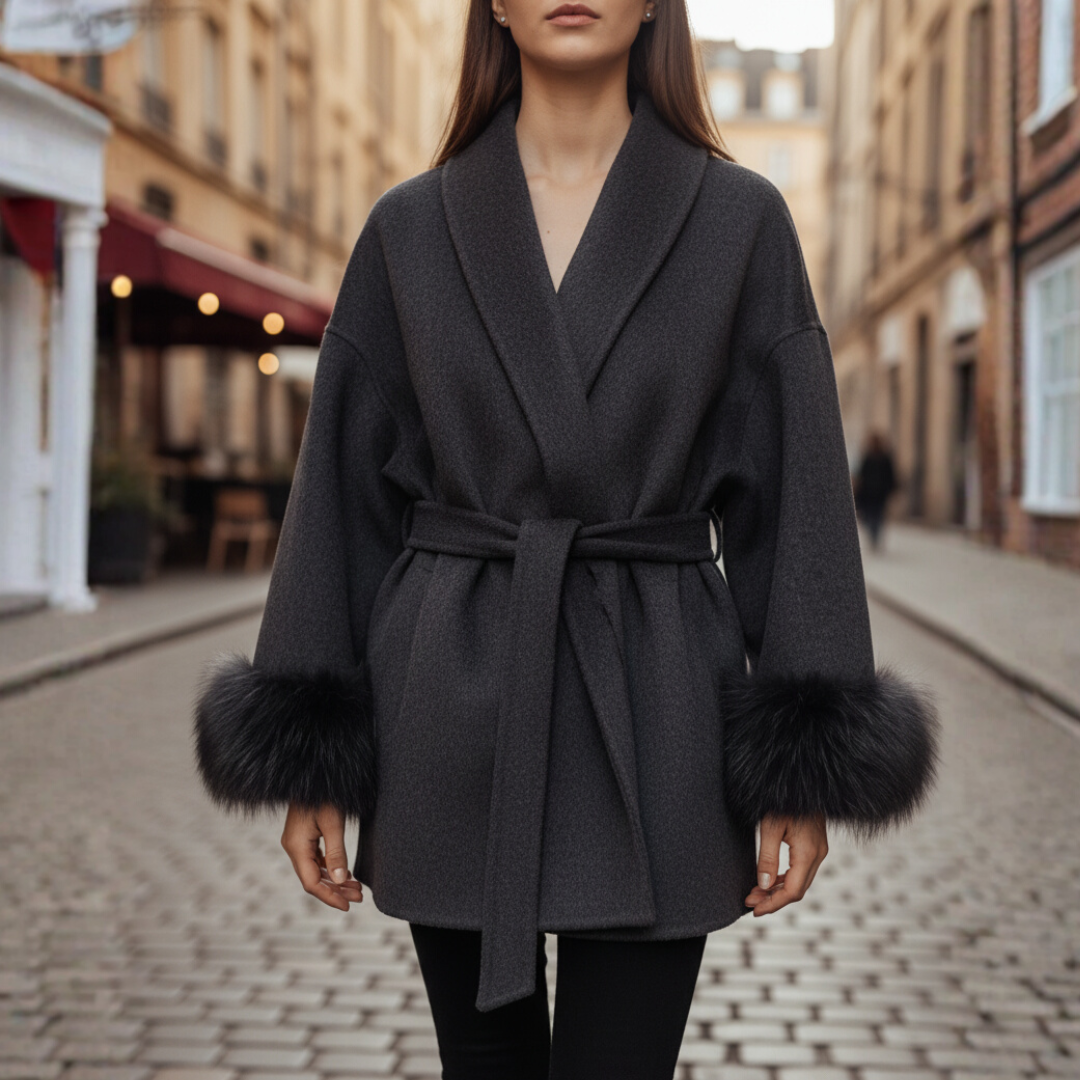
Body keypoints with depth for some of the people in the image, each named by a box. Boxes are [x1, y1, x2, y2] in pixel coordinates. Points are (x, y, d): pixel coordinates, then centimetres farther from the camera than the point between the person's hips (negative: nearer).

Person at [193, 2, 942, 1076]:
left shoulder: (741, 219, 2)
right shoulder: (409, 227, 5)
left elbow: (792, 489, 0)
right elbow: (348, 483, 5)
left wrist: (804, 772, -5)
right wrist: (308, 756, 1)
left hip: (650, 716, -1)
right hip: (453, 718, 2)